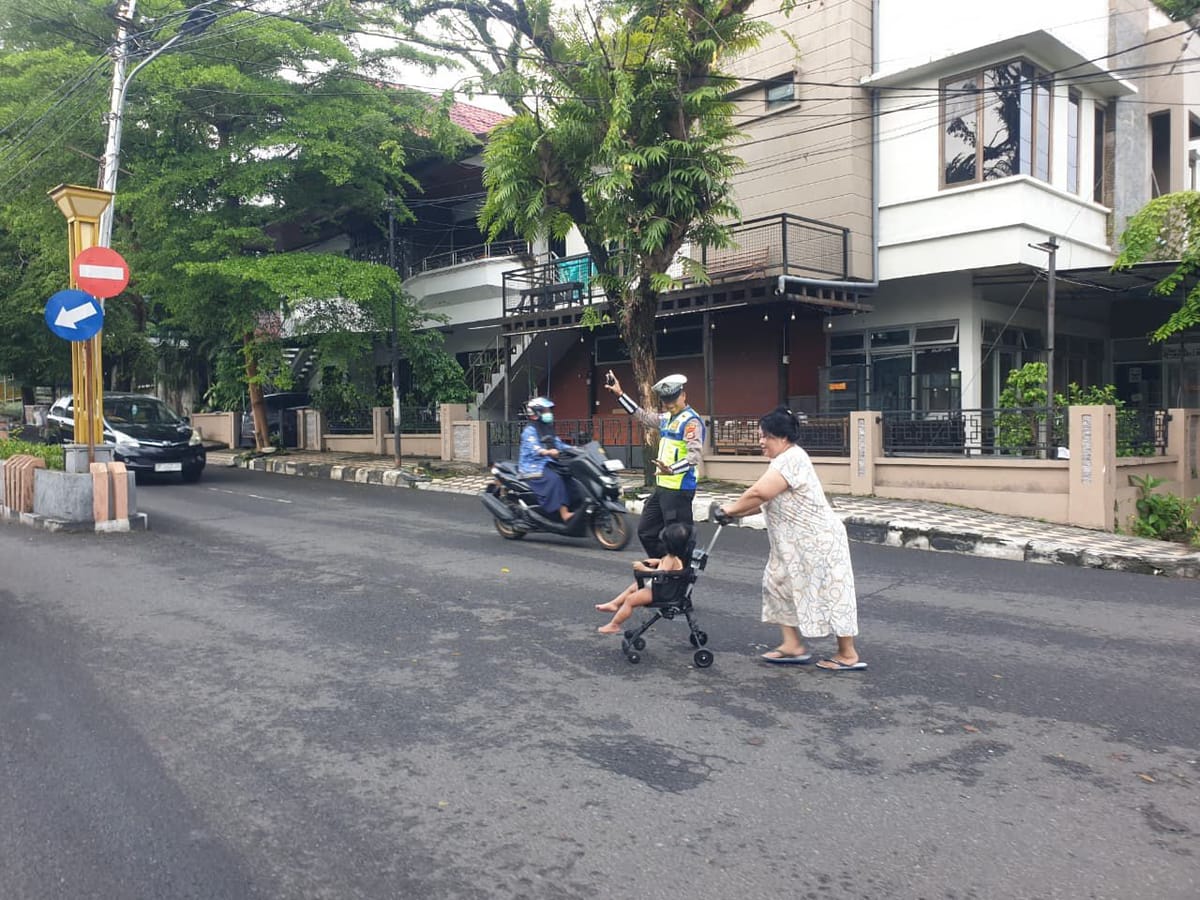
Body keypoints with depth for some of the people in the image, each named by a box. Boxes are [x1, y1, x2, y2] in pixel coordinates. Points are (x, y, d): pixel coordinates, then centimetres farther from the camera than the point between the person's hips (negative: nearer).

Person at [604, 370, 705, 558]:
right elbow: (642, 415, 30)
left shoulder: (691, 420, -13)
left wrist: (671, 470, -40)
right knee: (646, 531, 16)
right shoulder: (666, 418, 15)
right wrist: (620, 394, 26)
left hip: (679, 489, -10)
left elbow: (694, 456, -24)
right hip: (662, 486, 10)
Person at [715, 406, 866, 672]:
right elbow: (766, 499, 14)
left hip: (816, 540, -11)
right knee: (781, 585, 12)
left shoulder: (792, 458, -21)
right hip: (795, 543, 11)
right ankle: (793, 646, 17)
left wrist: (730, 509, -16)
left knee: (828, 593, -2)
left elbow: (759, 493, -30)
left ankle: (849, 655, 9)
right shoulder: (785, 459, 13)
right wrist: (735, 512, 2)